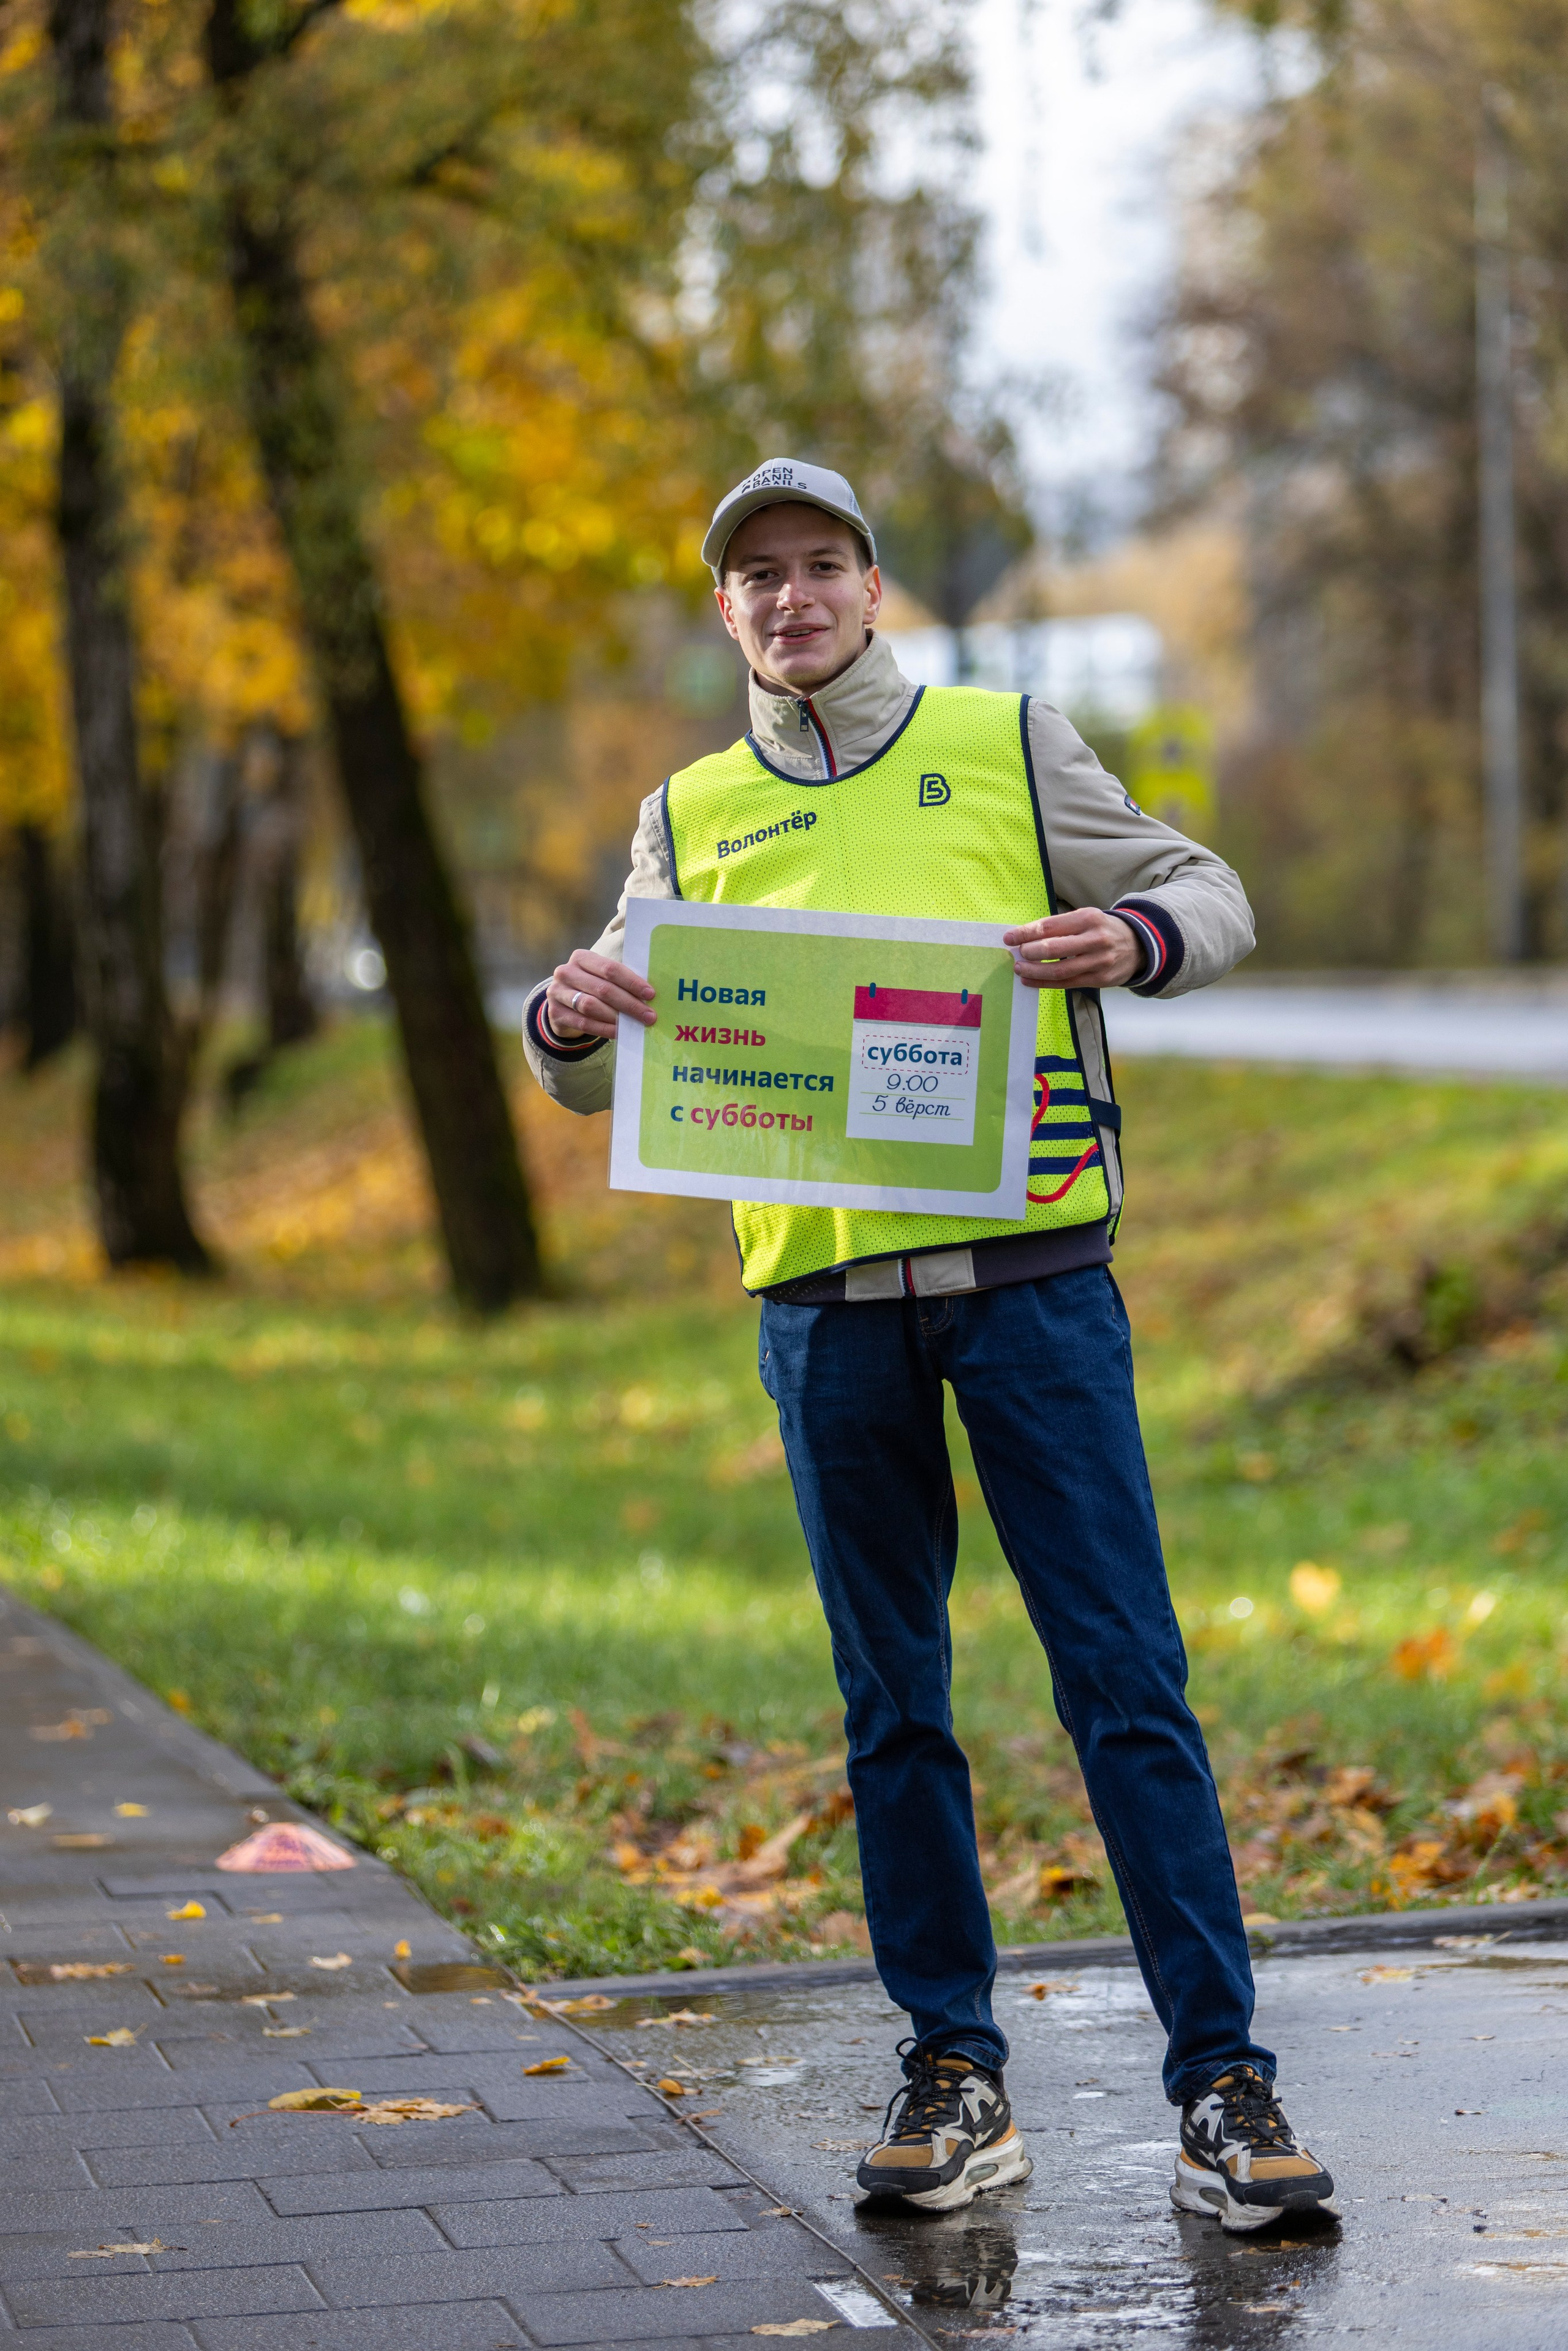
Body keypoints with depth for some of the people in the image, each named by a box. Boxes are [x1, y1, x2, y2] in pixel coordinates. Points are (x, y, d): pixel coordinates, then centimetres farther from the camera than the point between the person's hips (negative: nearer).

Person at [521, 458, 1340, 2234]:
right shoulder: (692, 817, 13)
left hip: (1027, 1271, -2)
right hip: (824, 1300, 2)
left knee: (1125, 1680, -5)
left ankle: (1222, 2083, -1)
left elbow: (1206, 896, 10)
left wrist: (1136, 937, -14)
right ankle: (953, 2076, 16)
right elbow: (597, 1079, 14)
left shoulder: (1008, 746, 8)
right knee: (892, 1707, 7)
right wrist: (567, 1021, -10)